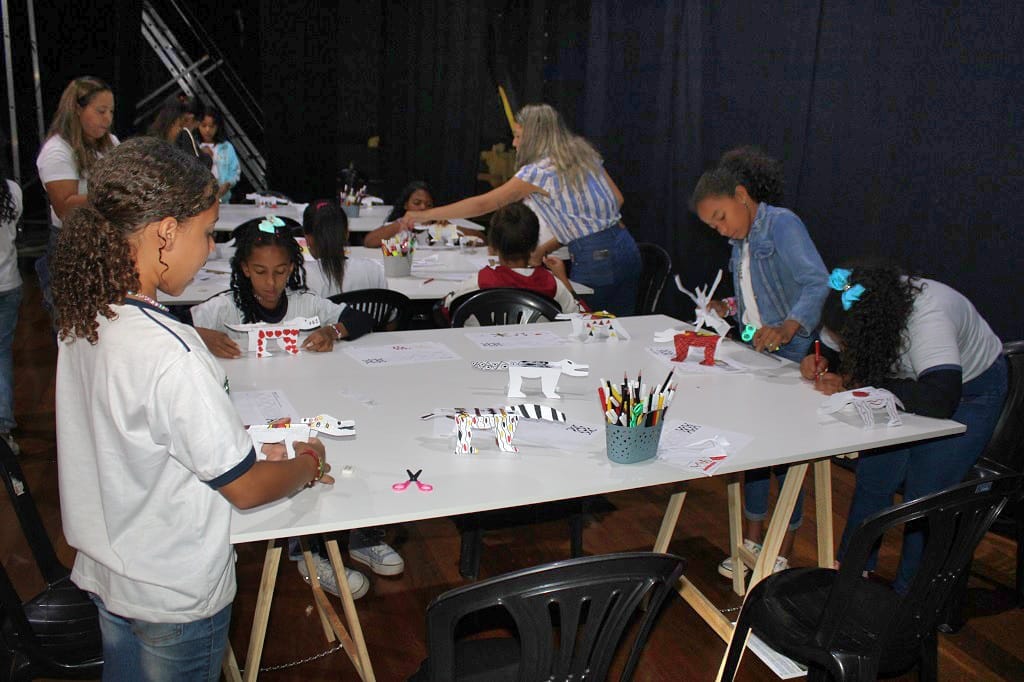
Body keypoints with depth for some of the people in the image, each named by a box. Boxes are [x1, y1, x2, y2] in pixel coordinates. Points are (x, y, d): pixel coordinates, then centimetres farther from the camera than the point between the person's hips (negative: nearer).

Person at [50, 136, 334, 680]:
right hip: (175, 596, -7)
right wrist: (308, 465, -3)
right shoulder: (168, 355, -33)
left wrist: (247, 450, 6)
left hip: (104, 571, 7)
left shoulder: (82, 319, -6)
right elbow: (245, 489, -22)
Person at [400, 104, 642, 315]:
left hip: (595, 258, -8)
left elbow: (483, 204, -7)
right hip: (625, 247, 8)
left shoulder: (539, 171, -9)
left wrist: (425, 215, 2)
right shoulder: (585, 153, 12)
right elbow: (617, 199, 14)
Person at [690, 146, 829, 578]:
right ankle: (752, 542, 26)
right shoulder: (741, 242, 14)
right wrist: (730, 308, 5)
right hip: (757, 359, 8)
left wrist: (785, 329, -40)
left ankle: (782, 557, 13)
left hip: (793, 361, -8)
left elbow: (817, 284, -26)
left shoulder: (782, 225, -13)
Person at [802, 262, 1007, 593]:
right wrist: (823, 365, -25)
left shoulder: (927, 317, -40)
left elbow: (939, 400, -50)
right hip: (912, 386, 6)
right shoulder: (856, 311, -21)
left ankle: (907, 595, 10)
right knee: (872, 479, 0)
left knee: (925, 496, -10)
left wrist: (854, 386, -43)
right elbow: (837, 354, -1)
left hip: (970, 389, -6)